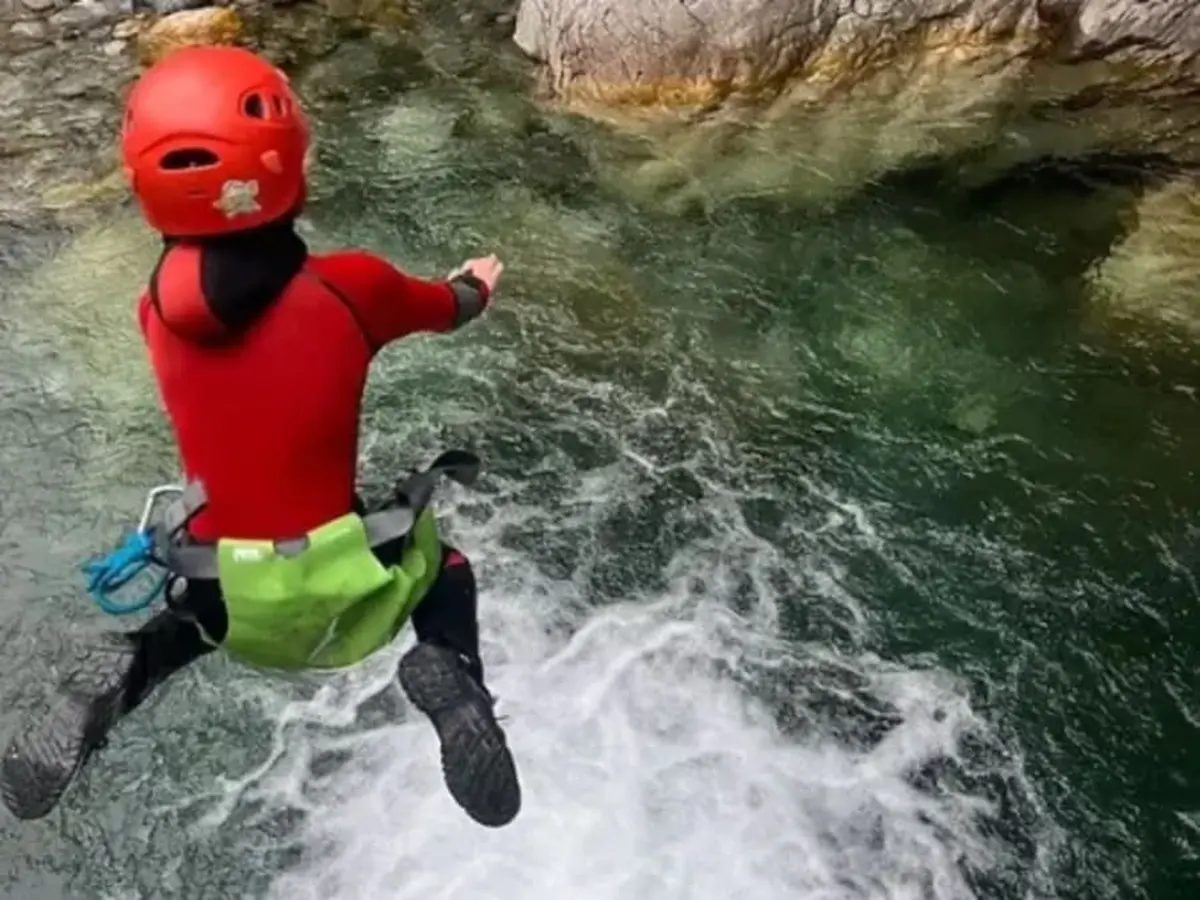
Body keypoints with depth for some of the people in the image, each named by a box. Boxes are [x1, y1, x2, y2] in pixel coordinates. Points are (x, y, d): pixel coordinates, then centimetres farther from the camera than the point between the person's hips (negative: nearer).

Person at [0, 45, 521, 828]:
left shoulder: (160, 308, -4)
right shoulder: (350, 287, -14)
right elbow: (445, 309, 8)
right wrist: (476, 285, 31)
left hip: (233, 604, 4)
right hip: (343, 595, -3)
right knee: (443, 567, 28)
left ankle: (122, 674, 8)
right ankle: (450, 672, -2)